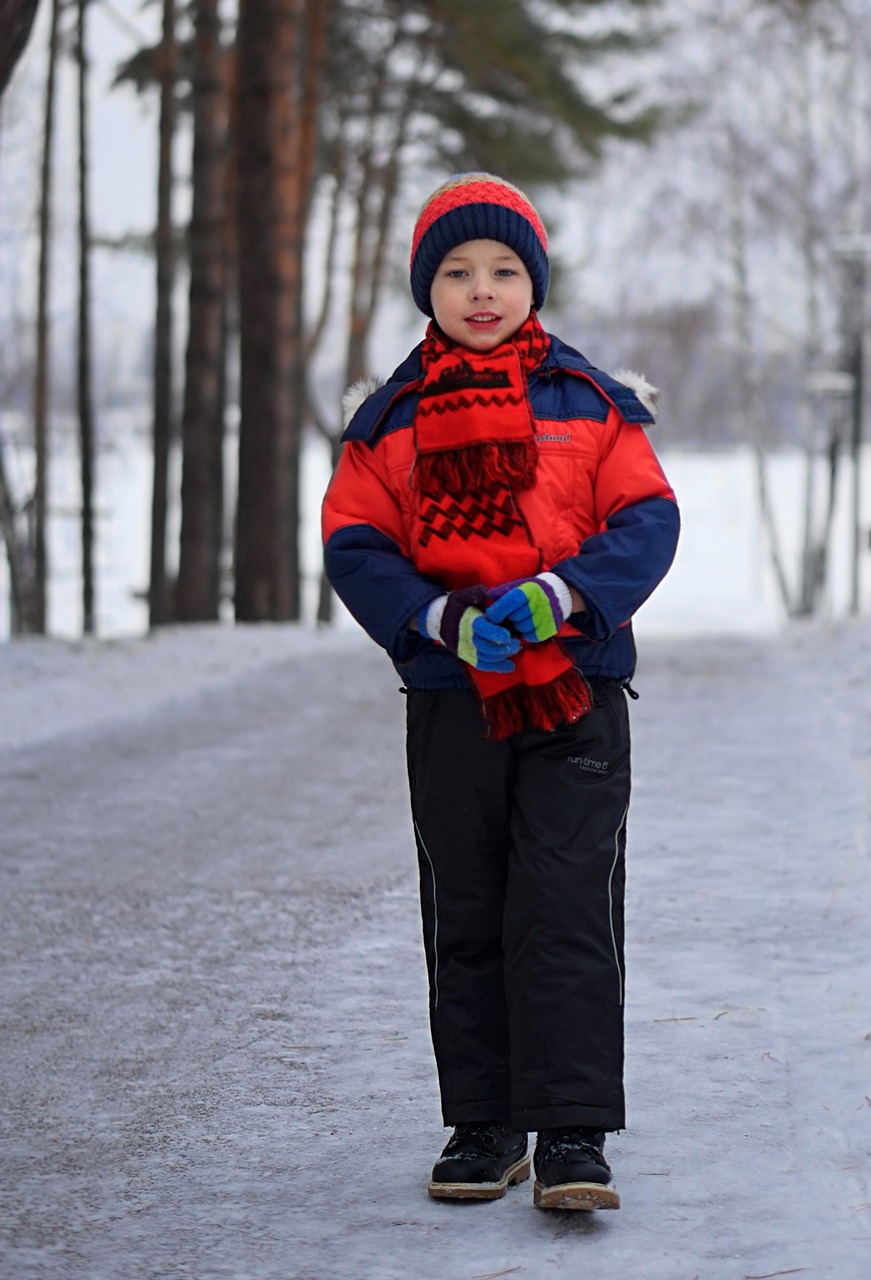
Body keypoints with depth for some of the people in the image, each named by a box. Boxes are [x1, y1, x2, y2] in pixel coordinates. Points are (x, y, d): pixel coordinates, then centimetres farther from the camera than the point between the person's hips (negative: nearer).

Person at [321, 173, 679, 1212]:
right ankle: (484, 1127, 19)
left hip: (575, 695, -2)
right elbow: (354, 547, 1)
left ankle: (574, 1135, -5)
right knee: (466, 919, 9)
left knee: (566, 911, -7)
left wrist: (551, 599, -19)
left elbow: (645, 523, -2)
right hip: (450, 699, 2)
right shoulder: (388, 419, 6)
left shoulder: (593, 404, 5)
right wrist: (444, 620, -17)